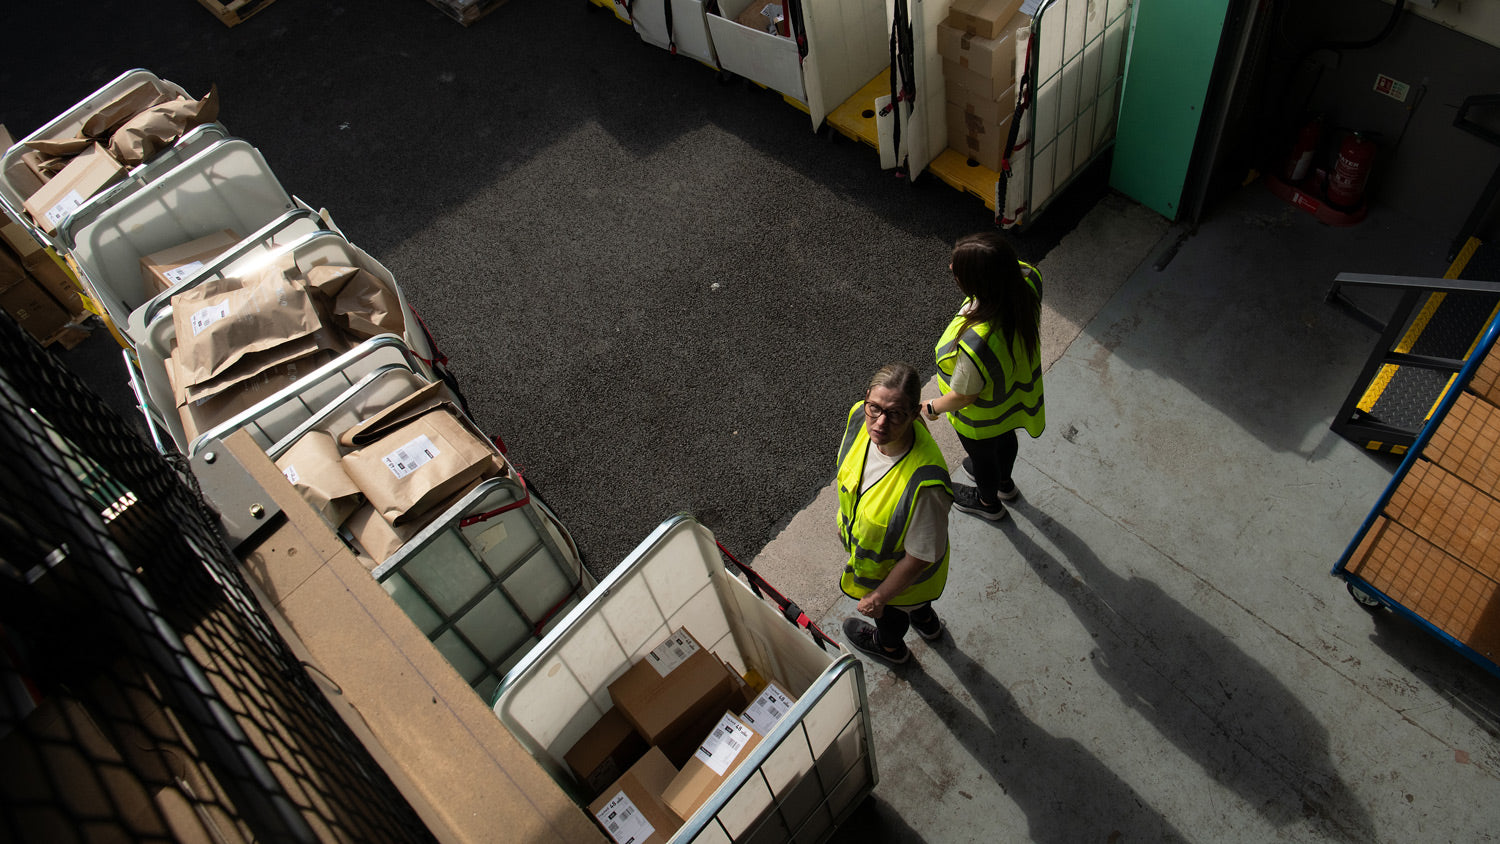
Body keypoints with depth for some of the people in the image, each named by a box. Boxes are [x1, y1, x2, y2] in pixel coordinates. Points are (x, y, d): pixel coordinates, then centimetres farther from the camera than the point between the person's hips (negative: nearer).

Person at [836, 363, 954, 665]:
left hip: (900, 570, -6)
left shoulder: (923, 484, -48)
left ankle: (890, 646, 66)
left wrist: (878, 597, -19)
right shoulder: (860, 418, -27)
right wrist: (846, 519, 12)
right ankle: (926, 622, 73)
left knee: (889, 611, 31)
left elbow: (920, 557, -32)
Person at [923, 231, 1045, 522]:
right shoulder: (1027, 279, -32)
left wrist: (933, 407, -10)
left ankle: (989, 503, 64)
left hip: (981, 419, -6)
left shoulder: (975, 345, -51)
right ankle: (1005, 482, 72)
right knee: (1005, 438, 38)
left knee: (982, 455, 29)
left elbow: (963, 396, -27)